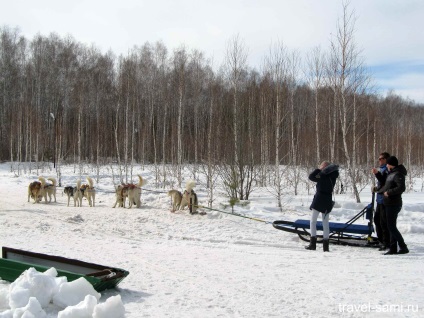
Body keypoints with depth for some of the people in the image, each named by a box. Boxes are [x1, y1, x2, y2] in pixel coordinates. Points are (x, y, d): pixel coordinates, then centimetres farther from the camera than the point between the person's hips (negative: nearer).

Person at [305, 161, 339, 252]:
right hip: (328, 200, 5)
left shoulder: (322, 176, -12)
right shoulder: (333, 177, 2)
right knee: (325, 223, 9)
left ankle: (313, 243, -6)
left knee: (313, 221, 3)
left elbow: (311, 176, -6)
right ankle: (326, 245, 8)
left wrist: (319, 169, -2)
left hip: (318, 200, -5)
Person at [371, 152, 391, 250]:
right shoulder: (382, 169, 17)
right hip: (380, 199, 11)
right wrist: (377, 188, 11)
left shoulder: (386, 169, -14)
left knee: (384, 221, -6)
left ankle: (387, 243, 1)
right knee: (377, 219, 17)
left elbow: (385, 183, -24)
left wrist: (377, 174, -27)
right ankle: (381, 240, 28)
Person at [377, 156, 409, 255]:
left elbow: (401, 188, -26)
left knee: (391, 227, -8)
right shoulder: (391, 173, 15)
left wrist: (389, 192, -19)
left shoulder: (398, 174, -16)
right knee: (391, 226, 11)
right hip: (389, 204, 10)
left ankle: (403, 247, -5)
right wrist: (379, 191, 34)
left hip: (393, 205, -10)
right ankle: (393, 248, 16)